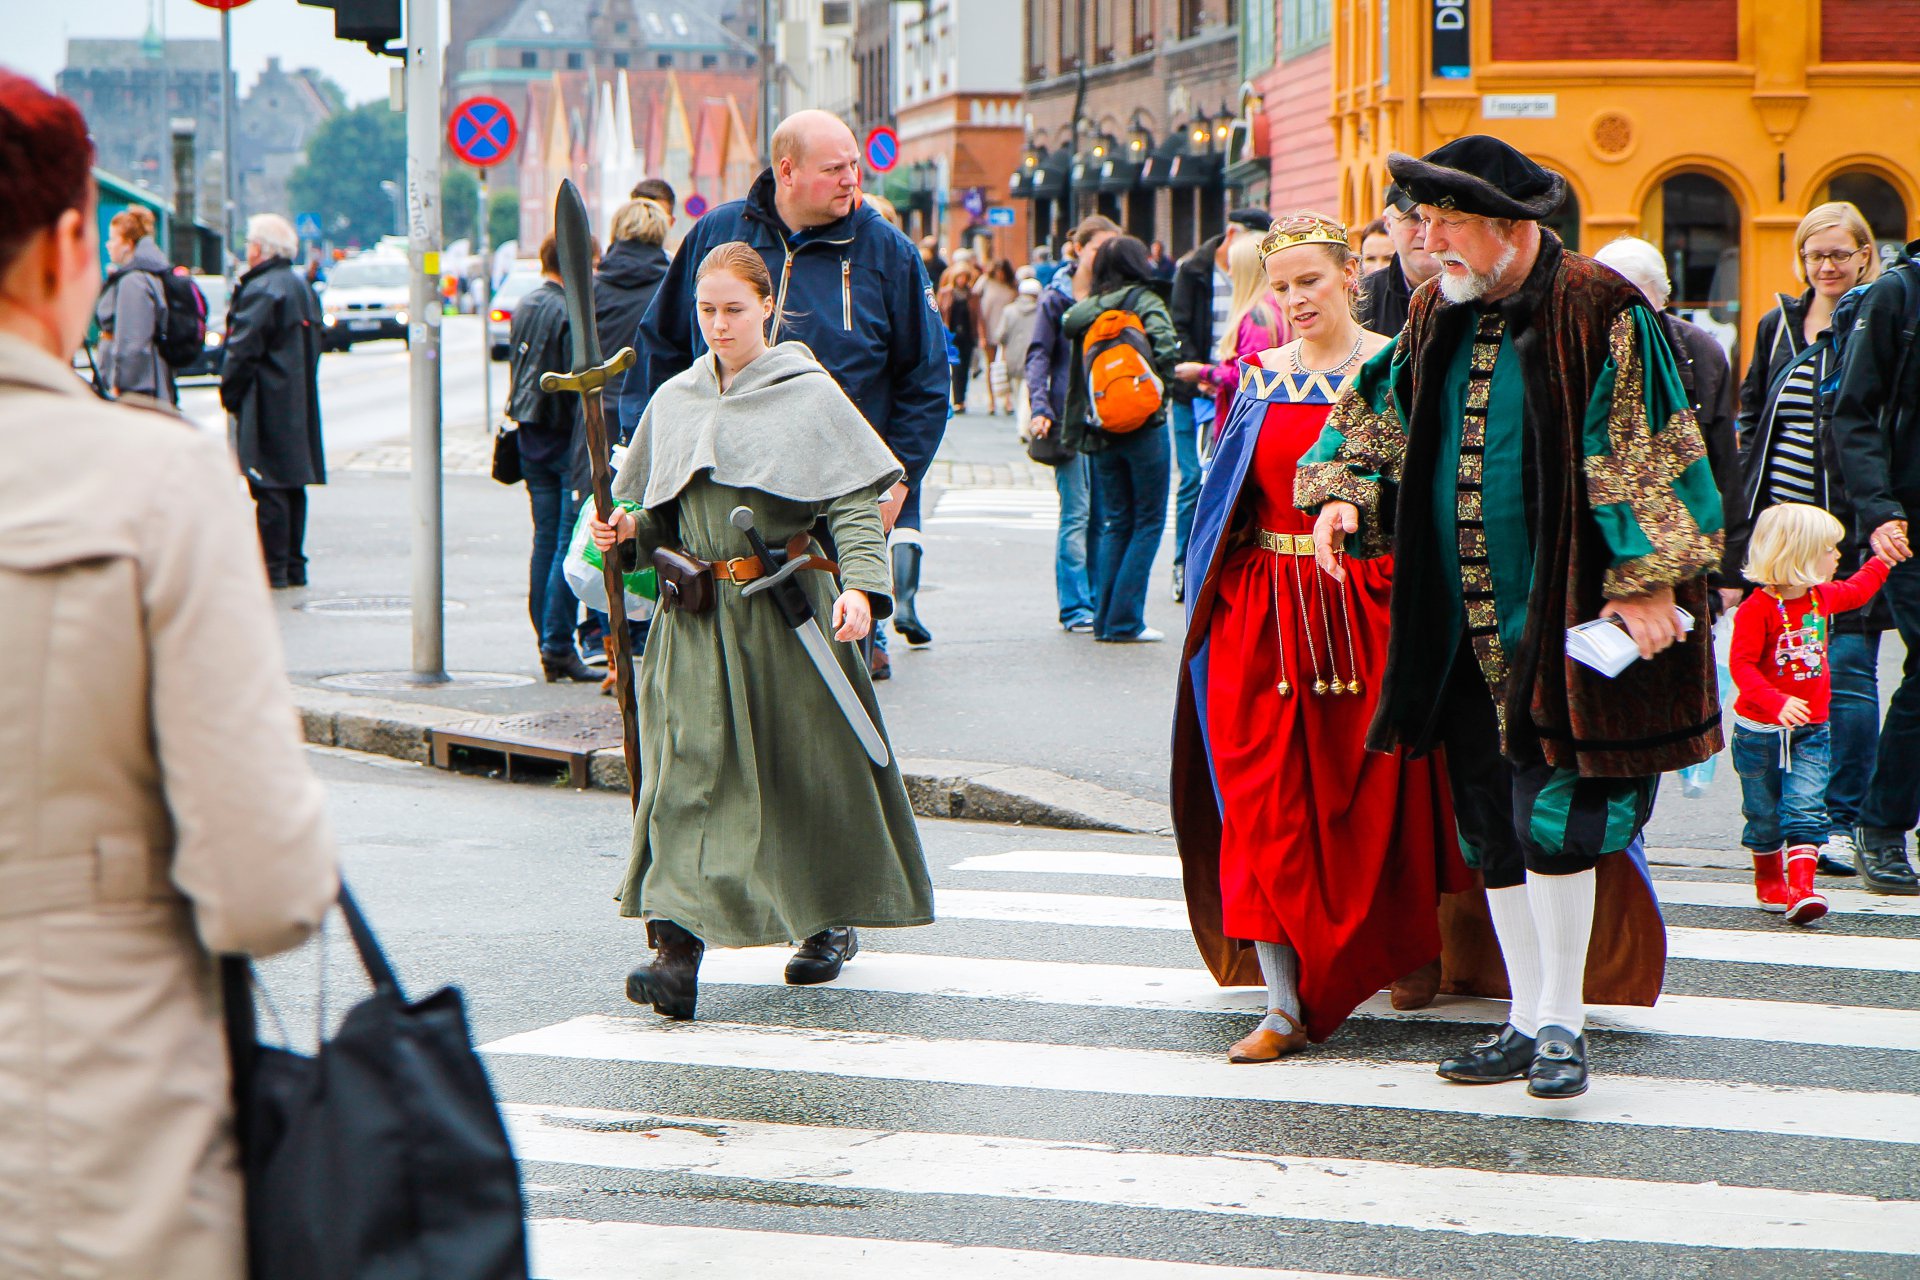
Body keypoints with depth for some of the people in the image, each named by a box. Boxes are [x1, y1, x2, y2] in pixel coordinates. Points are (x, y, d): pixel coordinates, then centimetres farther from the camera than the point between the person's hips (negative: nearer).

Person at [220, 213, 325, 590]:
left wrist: (229, 392, -4)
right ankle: (294, 565, 17)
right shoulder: (302, 288, 14)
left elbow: (242, 350, -17)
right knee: (292, 485, 13)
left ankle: (273, 568, -7)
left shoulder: (261, 291, -15)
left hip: (267, 405, -9)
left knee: (269, 489, -7)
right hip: (299, 404, 9)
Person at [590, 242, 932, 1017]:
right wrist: (625, 528, -2)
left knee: (810, 770, 7)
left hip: (788, 610, -3)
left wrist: (859, 583, -21)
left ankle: (833, 920, 29)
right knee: (687, 773, -10)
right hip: (697, 617, 3)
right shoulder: (674, 401, 12)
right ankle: (676, 944, -19)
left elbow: (857, 500, -7)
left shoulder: (807, 393, -2)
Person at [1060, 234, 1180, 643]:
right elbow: (1165, 346, -21)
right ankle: (1125, 621, -3)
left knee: (1115, 522, 14)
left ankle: (1104, 618, 10)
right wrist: (1160, 389, -10)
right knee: (1148, 522, 3)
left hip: (1100, 427, 5)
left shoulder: (1085, 310, 6)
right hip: (1143, 426, -5)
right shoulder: (1144, 301, -8)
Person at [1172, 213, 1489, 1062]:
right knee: (1266, 804, -4)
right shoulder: (1261, 377, 10)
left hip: (1369, 603, -3)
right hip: (1267, 611, 3)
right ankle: (1286, 1003, -4)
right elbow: (1225, 499, 12)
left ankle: (1412, 945, 33)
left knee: (1377, 793, 6)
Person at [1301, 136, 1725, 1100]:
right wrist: (1340, 494, 3)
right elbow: (1375, 421, 21)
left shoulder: (1601, 317, -10)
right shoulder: (1437, 318, 10)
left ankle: (1562, 1023, 6)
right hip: (1466, 625, 6)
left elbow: (1646, 462, -10)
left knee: (1554, 821, -9)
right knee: (1493, 833, 10)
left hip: (1564, 619, -6)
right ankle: (1526, 1018, 21)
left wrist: (1646, 580, -15)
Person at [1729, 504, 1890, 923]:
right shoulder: (1757, 609, -19)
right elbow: (1741, 665, -26)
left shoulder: (1822, 596, 5)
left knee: (1805, 809, -11)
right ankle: (1768, 880, 31)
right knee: (1764, 814, 10)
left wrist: (1881, 561, 37)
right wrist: (1776, 703, -38)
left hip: (1809, 730, 4)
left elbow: (1856, 591, 30)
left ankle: (1801, 888, -19)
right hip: (1760, 731, -4)